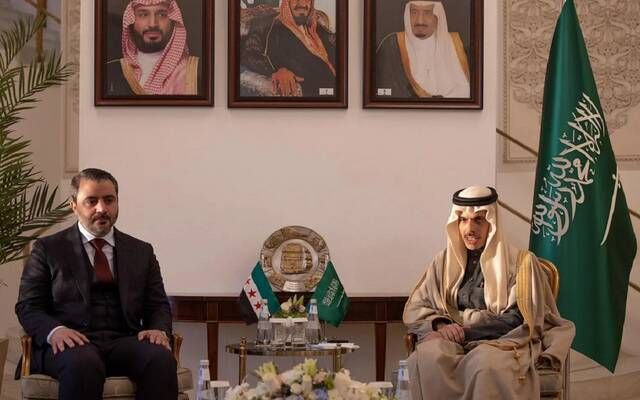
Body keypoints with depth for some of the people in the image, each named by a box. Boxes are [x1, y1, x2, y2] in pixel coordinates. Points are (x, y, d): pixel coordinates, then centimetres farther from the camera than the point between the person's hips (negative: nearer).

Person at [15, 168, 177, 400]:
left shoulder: (141, 252, 21)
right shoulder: (48, 249, 13)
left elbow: (158, 305, 19)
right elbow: (28, 306, 6)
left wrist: (159, 329, -6)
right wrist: (54, 330, -16)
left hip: (124, 343, 3)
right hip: (70, 342, -3)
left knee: (161, 358, -32)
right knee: (83, 363, -39)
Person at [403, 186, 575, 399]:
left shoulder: (520, 262, 6)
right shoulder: (444, 261, 17)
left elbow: (519, 319, -3)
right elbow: (414, 309, 14)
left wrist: (466, 329, -13)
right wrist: (441, 324, -9)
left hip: (502, 342, -3)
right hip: (452, 342, 3)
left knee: (485, 364, -40)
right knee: (428, 357, -35)